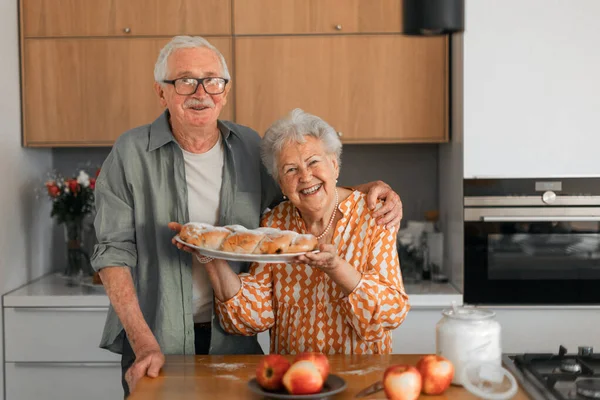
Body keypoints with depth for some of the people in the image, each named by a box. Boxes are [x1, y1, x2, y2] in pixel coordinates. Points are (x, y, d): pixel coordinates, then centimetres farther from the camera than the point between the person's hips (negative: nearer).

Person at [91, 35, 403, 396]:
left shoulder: (250, 147, 1)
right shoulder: (130, 154, -9)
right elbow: (114, 254, -11)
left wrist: (368, 189, -6)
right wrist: (144, 345, -19)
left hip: (234, 339, 3)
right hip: (154, 344, -3)